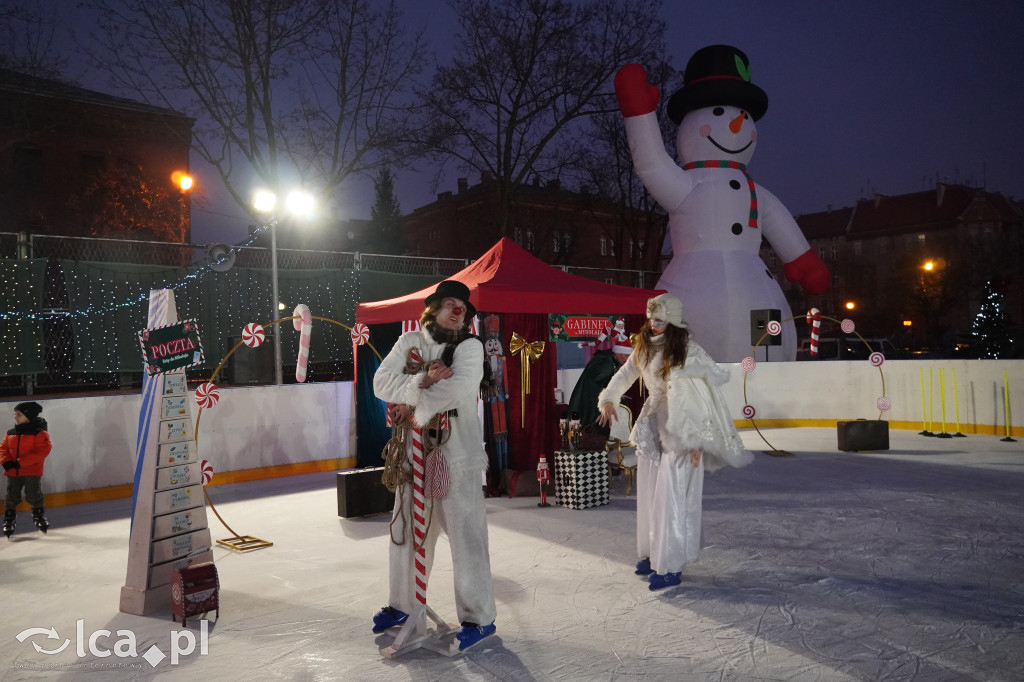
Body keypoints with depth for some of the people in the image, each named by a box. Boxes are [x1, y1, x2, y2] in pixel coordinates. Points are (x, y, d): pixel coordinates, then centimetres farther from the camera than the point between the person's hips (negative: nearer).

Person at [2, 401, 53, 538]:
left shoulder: (39, 433, -11)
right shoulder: (10, 434, 7)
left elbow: (42, 451, -19)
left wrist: (21, 462, -23)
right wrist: (6, 461, -11)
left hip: (32, 471, -4)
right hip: (12, 472, 4)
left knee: (34, 496, 6)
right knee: (12, 497, 7)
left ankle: (39, 515, 28)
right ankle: (9, 519, 23)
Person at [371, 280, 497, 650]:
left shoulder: (469, 346, -4)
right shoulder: (408, 342, 8)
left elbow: (459, 387, -22)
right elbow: (382, 383, -5)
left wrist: (414, 407, -14)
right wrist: (422, 383, -20)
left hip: (455, 452, -5)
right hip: (413, 451, 5)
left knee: (465, 534, -3)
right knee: (406, 531, 18)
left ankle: (478, 618, 11)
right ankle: (402, 605, 37)